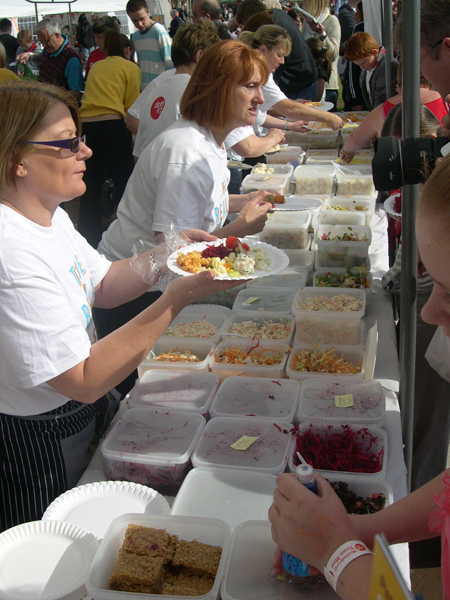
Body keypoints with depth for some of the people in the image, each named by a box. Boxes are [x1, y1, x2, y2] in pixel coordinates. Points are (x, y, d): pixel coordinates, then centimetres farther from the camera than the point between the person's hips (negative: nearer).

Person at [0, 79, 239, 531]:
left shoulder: (48, 216, 0)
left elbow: (102, 287, 11)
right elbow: (85, 381, -30)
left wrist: (166, 254, -5)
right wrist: (176, 299, -31)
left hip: (78, 411, 9)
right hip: (38, 449, -9)